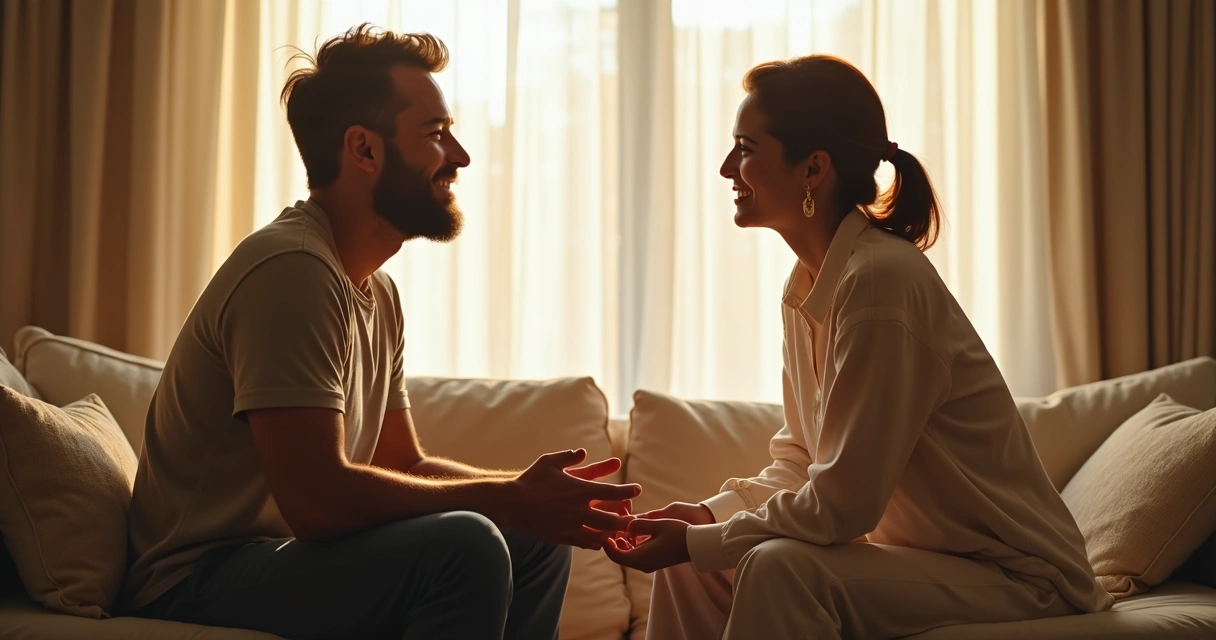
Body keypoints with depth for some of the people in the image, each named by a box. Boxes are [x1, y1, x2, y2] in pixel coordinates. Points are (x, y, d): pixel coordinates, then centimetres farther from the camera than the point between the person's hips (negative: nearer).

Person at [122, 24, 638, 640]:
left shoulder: (377, 291, 11)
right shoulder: (290, 269, -20)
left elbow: (405, 465, 13)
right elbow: (316, 499, -27)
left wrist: (530, 490, -4)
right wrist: (509, 500, -20)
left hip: (287, 551, 10)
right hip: (200, 581, -9)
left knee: (538, 540, 9)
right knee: (465, 545, -28)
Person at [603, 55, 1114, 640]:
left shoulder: (883, 278, -24)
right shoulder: (808, 284, 3)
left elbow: (840, 504, -24)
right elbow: (799, 464, 9)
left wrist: (695, 541, -16)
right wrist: (705, 517, -6)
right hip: (918, 555, 8)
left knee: (784, 568, -29)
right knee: (691, 564, 2)